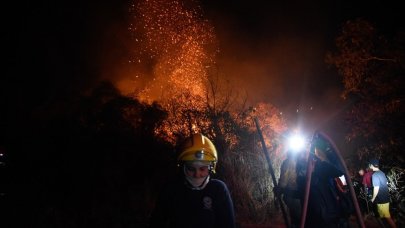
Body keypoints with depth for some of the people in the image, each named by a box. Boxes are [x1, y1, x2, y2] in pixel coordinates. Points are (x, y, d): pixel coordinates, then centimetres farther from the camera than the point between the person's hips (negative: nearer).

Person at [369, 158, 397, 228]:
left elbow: (376, 188, -24)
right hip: (386, 197, 9)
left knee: (387, 216, 0)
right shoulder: (382, 173, 4)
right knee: (381, 214, 22)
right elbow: (386, 183, 16)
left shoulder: (374, 175, -23)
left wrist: (373, 198, -12)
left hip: (382, 199, -9)